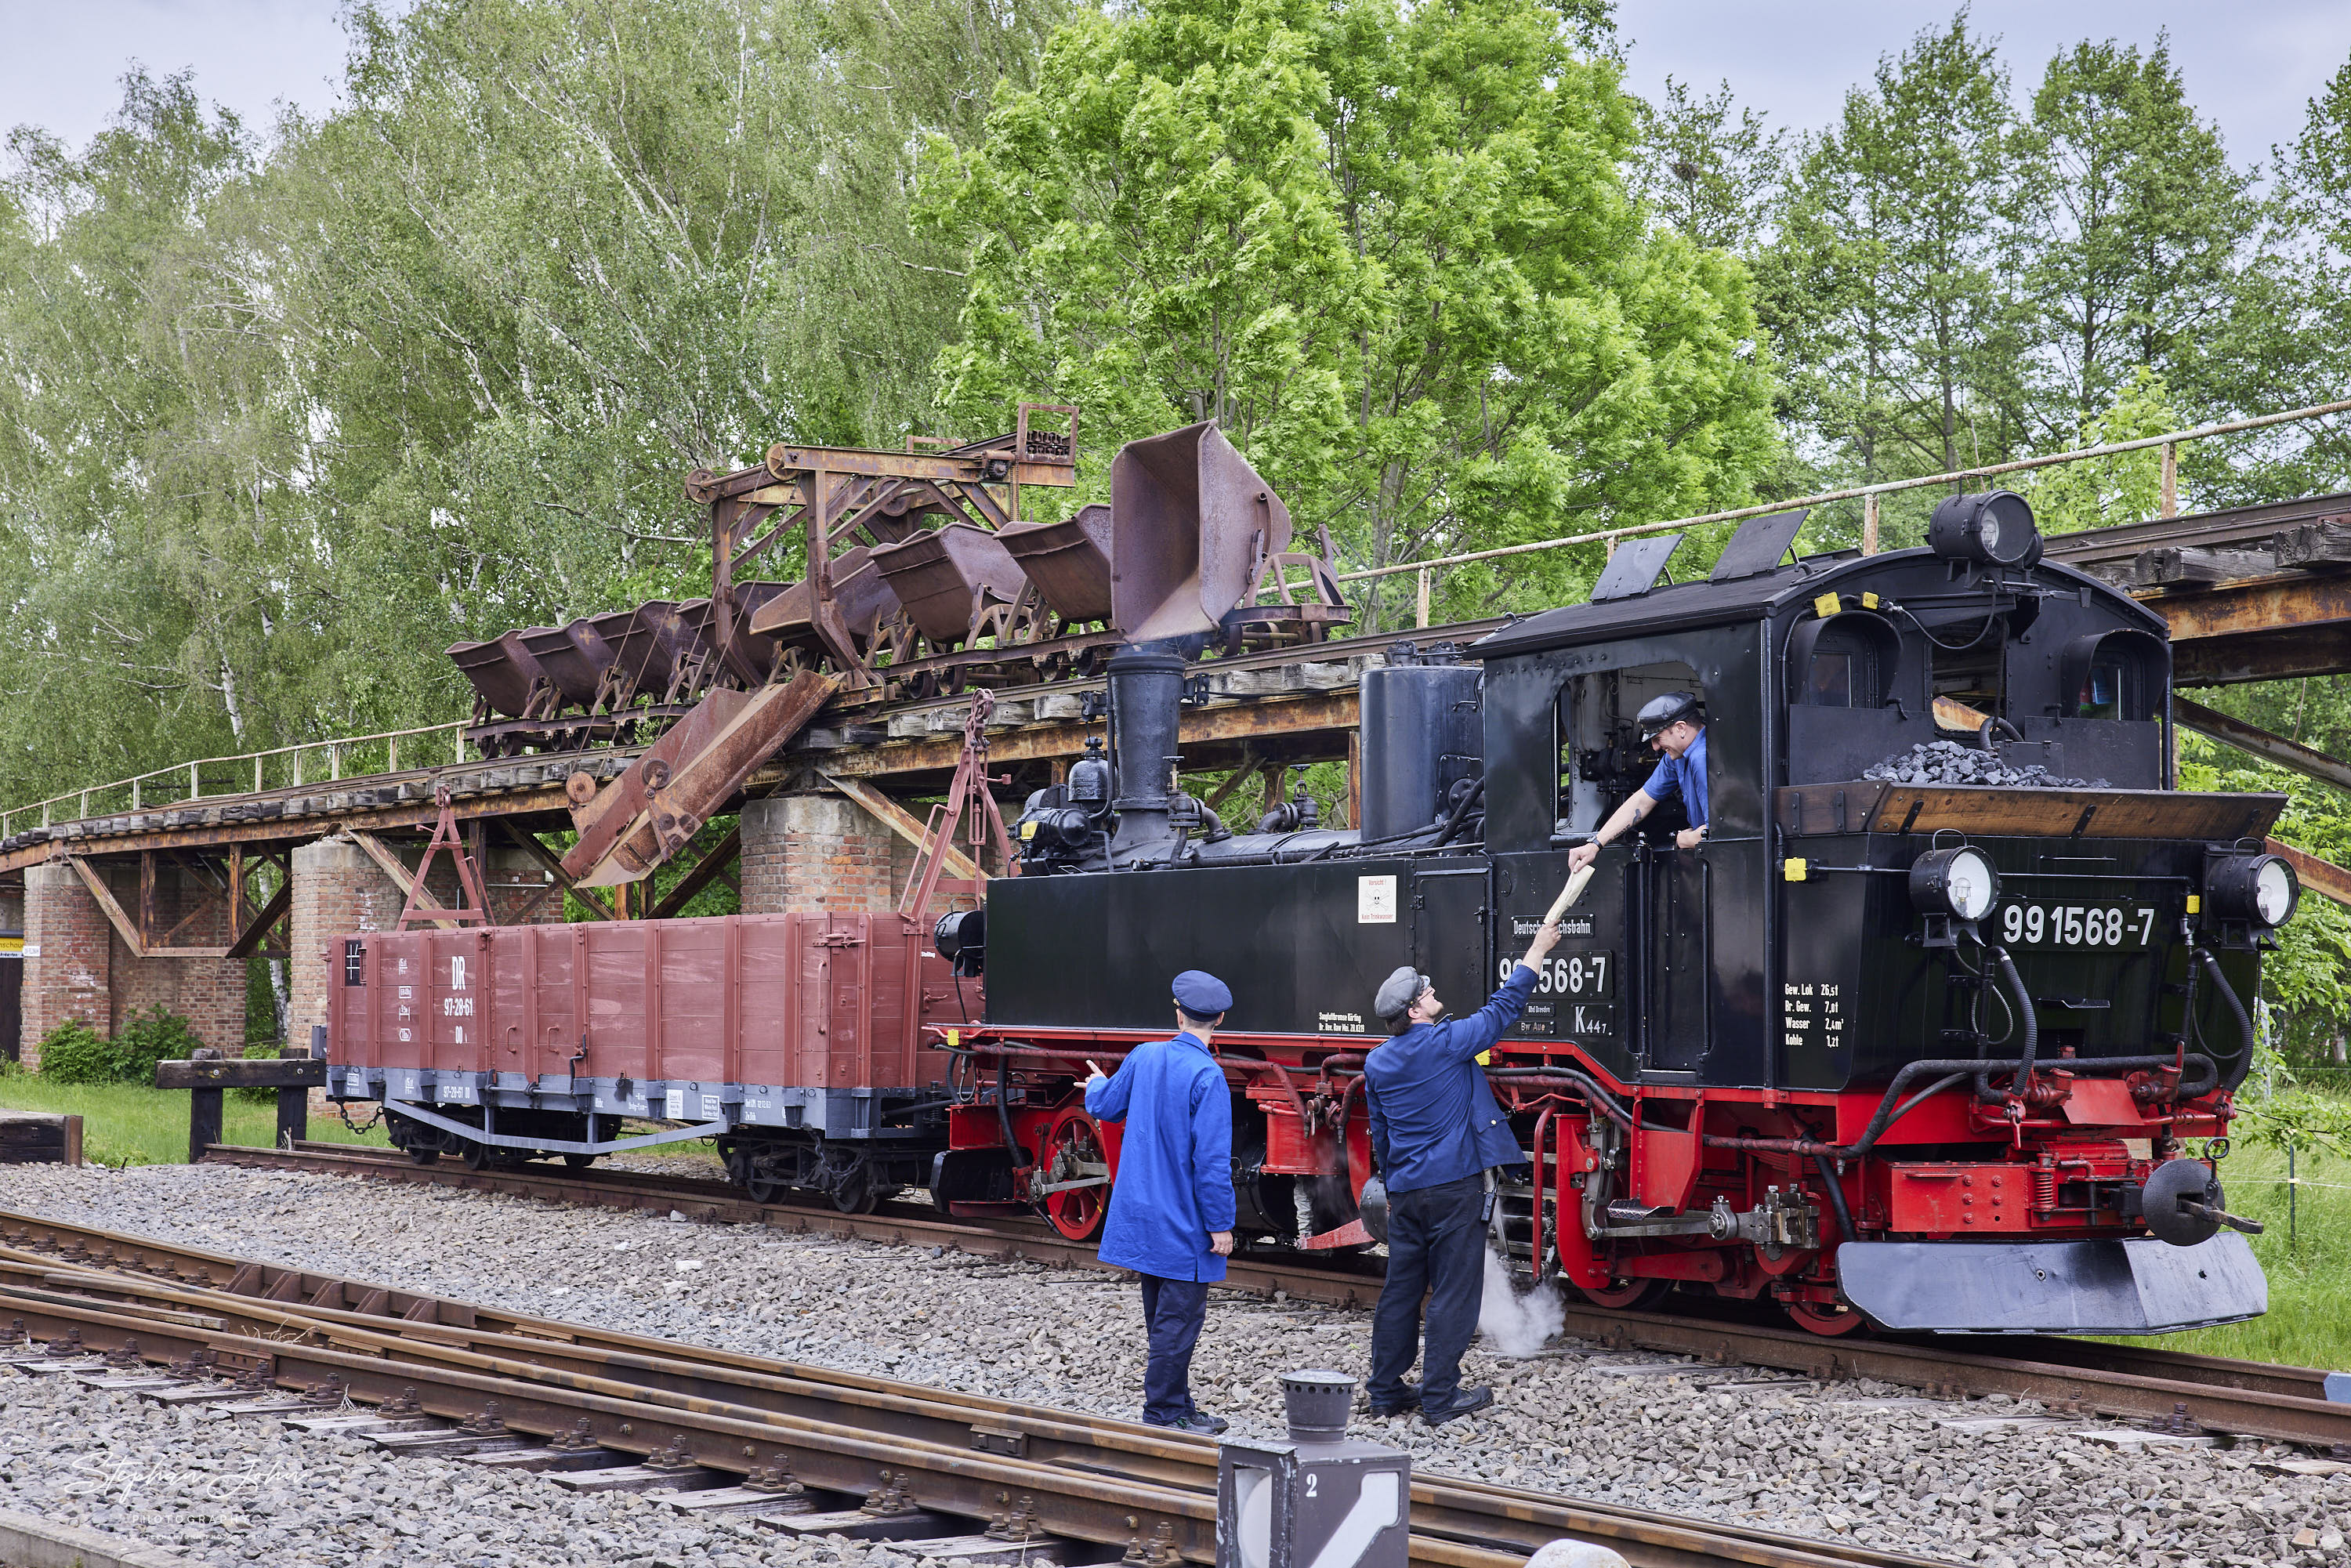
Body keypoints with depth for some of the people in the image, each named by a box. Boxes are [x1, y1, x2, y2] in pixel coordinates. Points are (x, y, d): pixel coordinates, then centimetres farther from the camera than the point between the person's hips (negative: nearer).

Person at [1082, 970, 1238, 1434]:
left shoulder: (1145, 1057, 1)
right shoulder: (1207, 1077, -19)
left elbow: (1105, 1106, 19)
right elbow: (1211, 1159, -20)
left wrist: (1096, 1086, 42)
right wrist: (1221, 1224, -14)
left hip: (1141, 1215, 7)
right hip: (1183, 1222, -7)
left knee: (1163, 1316, 16)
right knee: (1180, 1317, 0)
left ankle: (1175, 1404, 25)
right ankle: (1163, 1410, 2)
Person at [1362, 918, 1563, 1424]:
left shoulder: (1377, 1063, 8)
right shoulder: (1446, 1042, -11)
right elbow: (1504, 1008, -3)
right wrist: (1537, 950, 6)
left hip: (1405, 1192, 6)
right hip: (1454, 1187, -6)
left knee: (1400, 1290, 12)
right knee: (1453, 1292, -1)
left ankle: (1386, 1392, 16)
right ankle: (1440, 1397, 0)